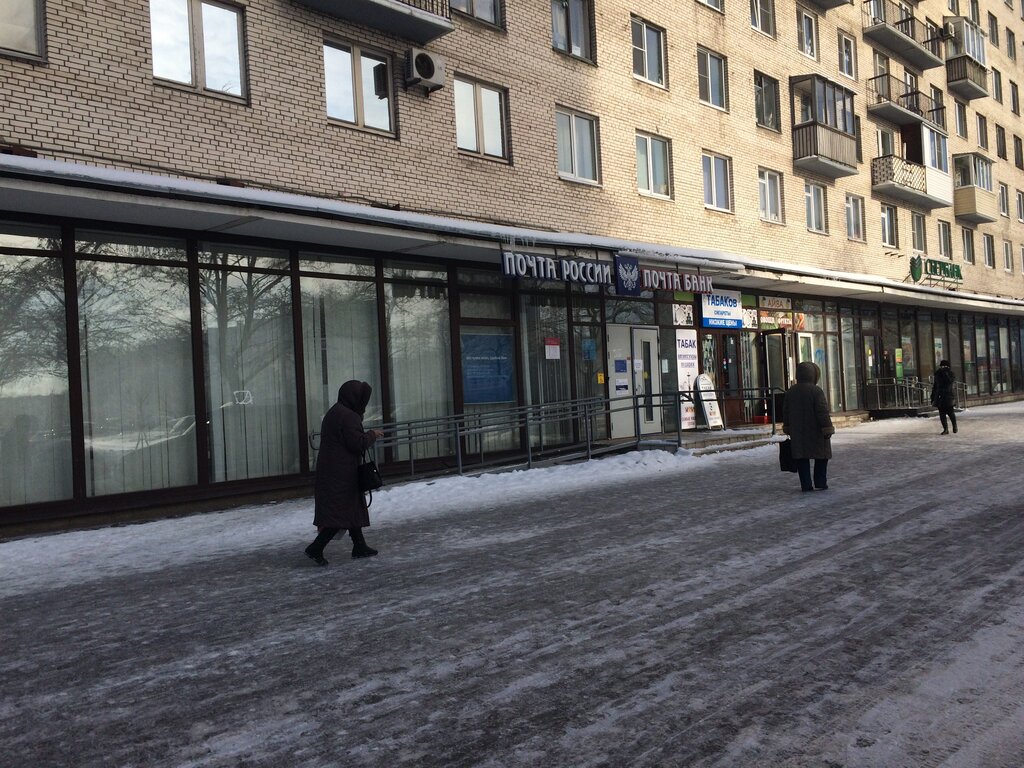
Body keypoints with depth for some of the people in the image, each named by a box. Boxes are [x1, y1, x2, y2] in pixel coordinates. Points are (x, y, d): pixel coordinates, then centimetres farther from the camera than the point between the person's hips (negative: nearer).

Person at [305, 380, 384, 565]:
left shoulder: (333, 413, 14)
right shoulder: (348, 417, -19)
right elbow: (358, 443, -21)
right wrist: (372, 435, -5)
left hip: (329, 471, 11)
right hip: (342, 474, -11)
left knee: (352, 509, 18)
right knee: (343, 513, -5)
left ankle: (359, 546, 27)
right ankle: (315, 548, -6)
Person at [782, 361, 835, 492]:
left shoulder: (790, 391, 4)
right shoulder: (816, 390, -13)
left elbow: (786, 412, 9)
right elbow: (822, 411, -16)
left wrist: (788, 430, 17)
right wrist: (827, 430, -12)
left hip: (797, 432, 4)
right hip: (815, 431, -4)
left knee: (802, 458, 6)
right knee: (821, 456, 10)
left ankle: (806, 485, 4)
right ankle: (820, 483, 8)